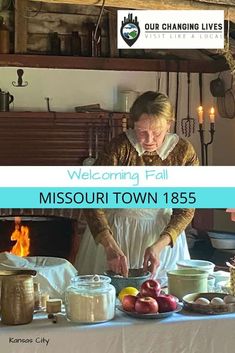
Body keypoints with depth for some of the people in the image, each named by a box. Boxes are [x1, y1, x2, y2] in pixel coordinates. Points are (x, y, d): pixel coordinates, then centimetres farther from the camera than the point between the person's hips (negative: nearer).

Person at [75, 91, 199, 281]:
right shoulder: (120, 147, -18)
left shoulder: (184, 152, -12)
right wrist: (111, 247, -36)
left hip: (164, 234, 1)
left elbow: (186, 209, -7)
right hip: (116, 233, -1)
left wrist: (159, 246, -22)